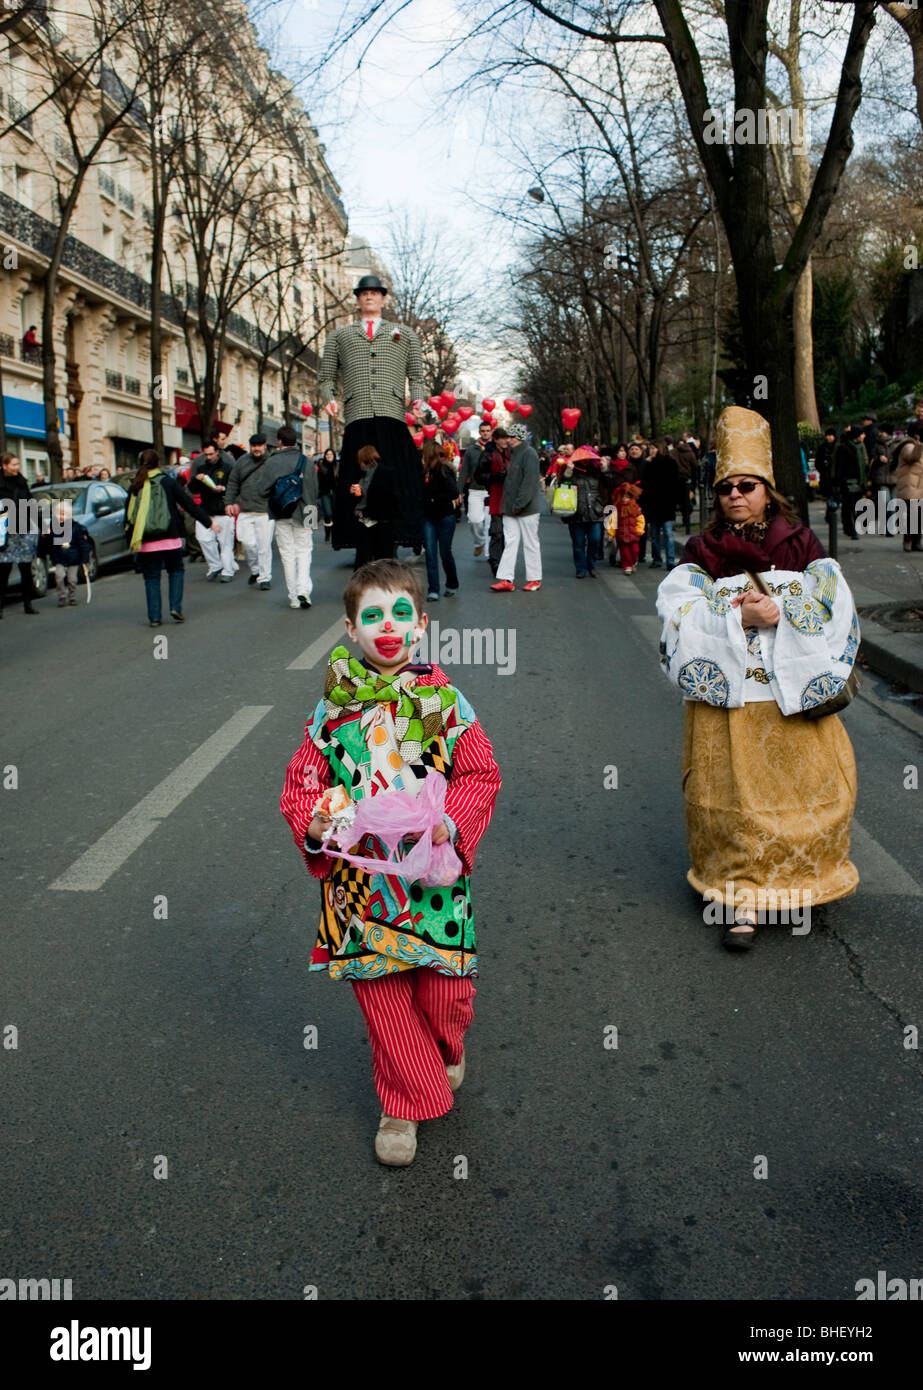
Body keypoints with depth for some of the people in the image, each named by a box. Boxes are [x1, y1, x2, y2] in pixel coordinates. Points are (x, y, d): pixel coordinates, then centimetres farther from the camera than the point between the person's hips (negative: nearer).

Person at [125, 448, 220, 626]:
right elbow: (190, 504, -2)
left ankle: (154, 617, 6)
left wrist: (131, 542, 13)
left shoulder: (135, 487, 3)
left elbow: (128, 516, 5)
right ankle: (175, 607, 2)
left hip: (146, 542, 1)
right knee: (176, 571, 17)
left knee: (151, 578, 8)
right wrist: (209, 522, 5)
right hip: (170, 538, -1)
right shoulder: (168, 482, -2)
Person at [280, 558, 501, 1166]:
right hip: (362, 877, 1)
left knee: (444, 988, 8)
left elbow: (481, 773, -2)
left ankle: (446, 1051, 45)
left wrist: (450, 821, -18)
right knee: (381, 993, 7)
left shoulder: (443, 699, -4)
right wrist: (311, 824, -14)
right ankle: (405, 1103, 29)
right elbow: (303, 779, 5)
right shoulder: (334, 706, -1)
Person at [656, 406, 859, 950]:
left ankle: (800, 879, 30)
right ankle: (744, 900, 7)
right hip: (728, 696, -1)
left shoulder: (801, 543, 3)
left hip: (794, 694, 1)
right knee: (737, 796, 0)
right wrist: (740, 619, -21)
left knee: (806, 786, 8)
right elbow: (682, 618, -9)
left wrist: (779, 613, -19)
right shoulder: (703, 552, 2)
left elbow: (834, 608, -5)